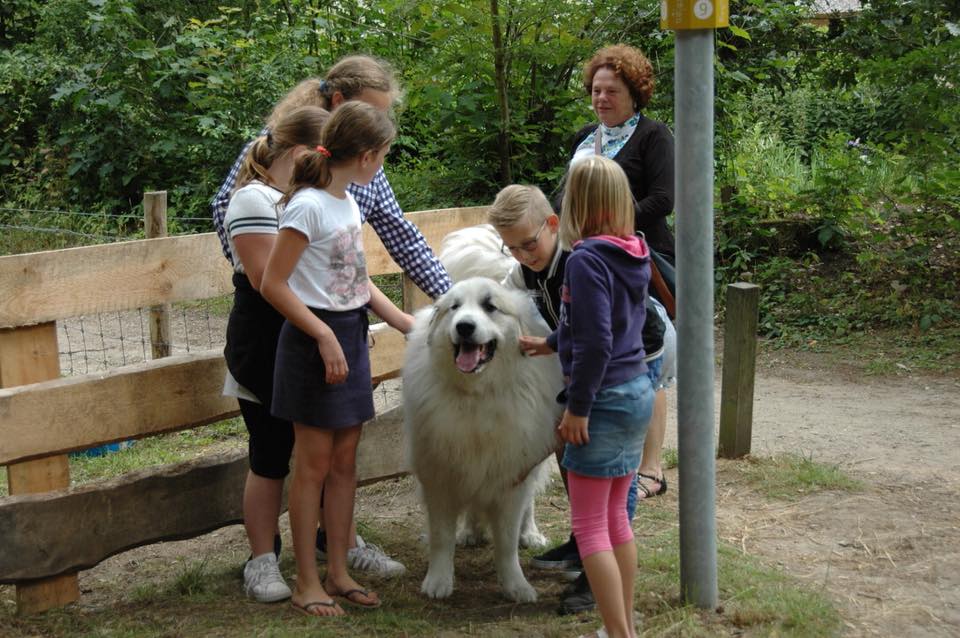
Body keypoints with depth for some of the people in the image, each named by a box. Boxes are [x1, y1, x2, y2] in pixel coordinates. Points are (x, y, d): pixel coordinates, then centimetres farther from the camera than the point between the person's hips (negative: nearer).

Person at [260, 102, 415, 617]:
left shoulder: (347, 201, 10)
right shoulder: (308, 205, -16)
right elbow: (273, 285, -18)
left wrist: (410, 324, 13)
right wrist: (324, 336, -20)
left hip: (351, 337, 8)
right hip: (314, 341, -8)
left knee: (344, 462, 12)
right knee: (313, 465, 0)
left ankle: (338, 573, 22)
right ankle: (307, 582, 11)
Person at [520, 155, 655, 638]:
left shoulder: (586, 260, -18)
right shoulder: (634, 256, 7)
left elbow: (595, 342, -23)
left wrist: (576, 407, -16)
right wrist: (552, 343, 31)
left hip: (605, 399, -9)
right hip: (639, 392, 9)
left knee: (588, 525, 0)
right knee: (615, 517, 17)